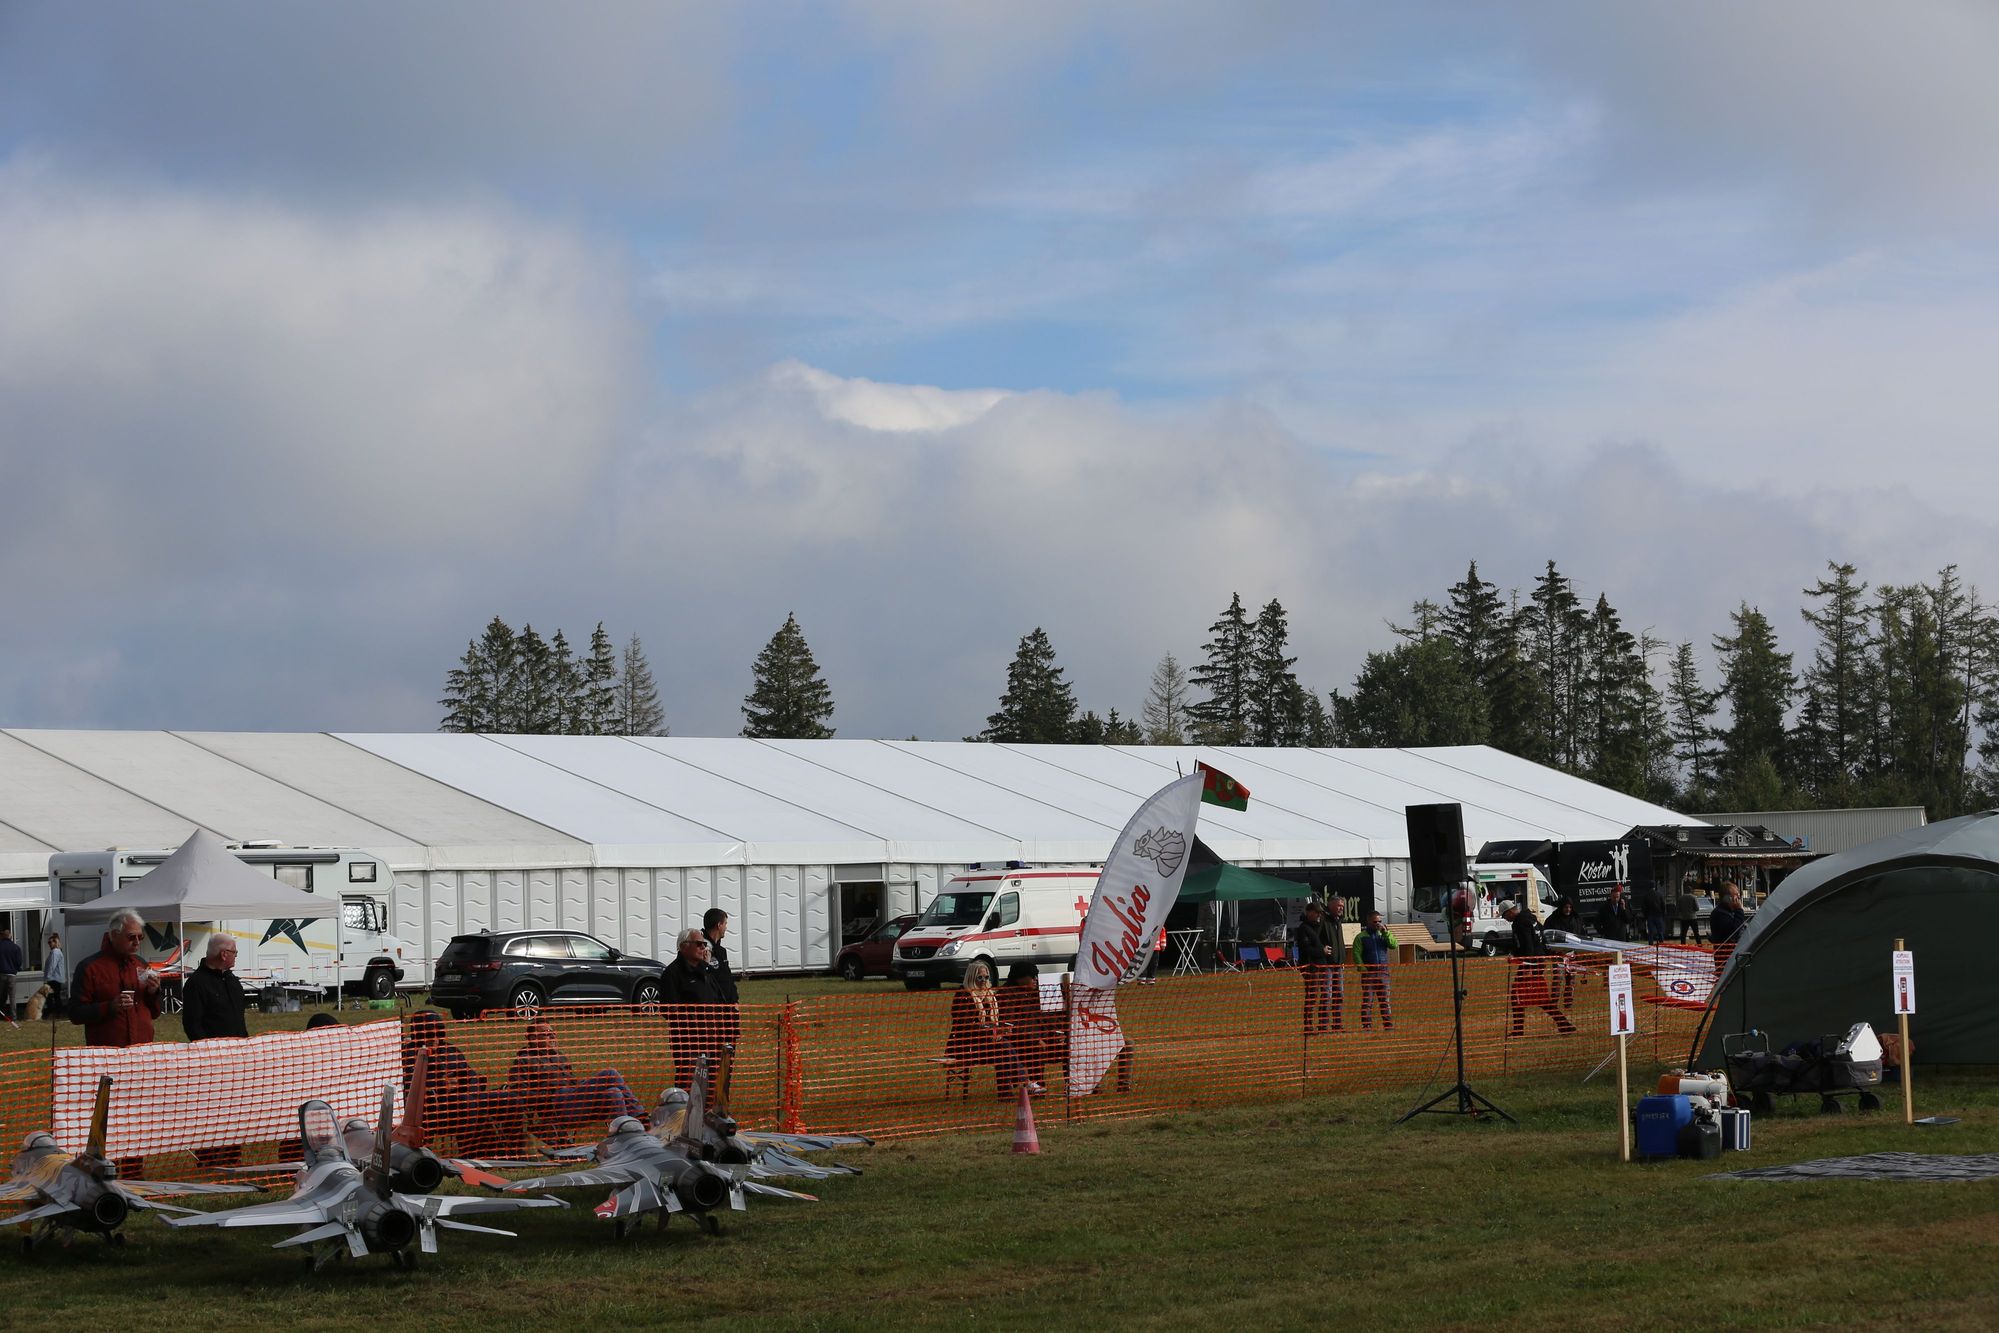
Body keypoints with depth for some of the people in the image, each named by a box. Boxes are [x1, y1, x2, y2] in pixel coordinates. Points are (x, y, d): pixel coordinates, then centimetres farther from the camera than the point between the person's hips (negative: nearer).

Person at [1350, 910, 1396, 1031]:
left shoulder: (1383, 935, 15)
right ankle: (1366, 1025, -3)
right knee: (1367, 1001, -5)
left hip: (1383, 971, 3)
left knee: (1385, 1000, 3)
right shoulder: (1361, 937, 5)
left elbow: (1394, 945, 0)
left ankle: (1388, 1024, 6)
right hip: (1368, 973, -3)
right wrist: (1363, 969, -11)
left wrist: (1385, 932, -7)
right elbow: (1356, 954, -1)